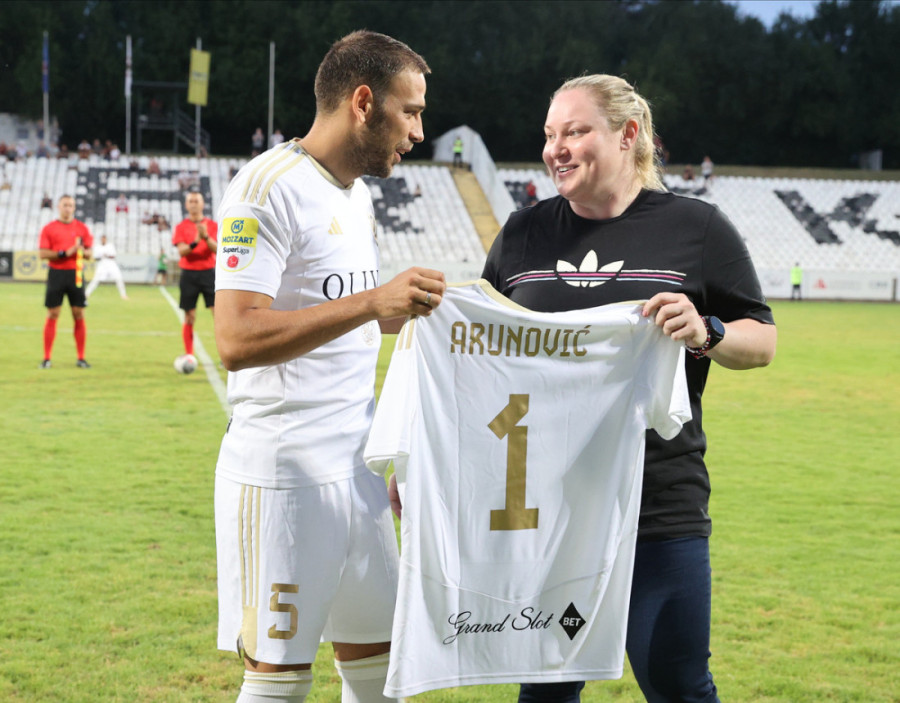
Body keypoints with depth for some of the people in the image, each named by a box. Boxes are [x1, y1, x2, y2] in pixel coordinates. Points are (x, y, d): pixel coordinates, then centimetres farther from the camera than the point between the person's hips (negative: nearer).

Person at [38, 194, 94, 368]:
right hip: (56, 274, -2)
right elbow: (43, 253, -5)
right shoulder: (49, 228, 3)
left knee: (79, 315, 1)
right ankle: (47, 358, 4)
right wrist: (64, 253, -16)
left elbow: (89, 253, 9)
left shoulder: (82, 227, 9)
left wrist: (82, 251, -14)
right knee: (52, 315, -1)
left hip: (75, 274, 2)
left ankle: (81, 358, 7)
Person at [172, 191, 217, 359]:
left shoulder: (212, 225, 7)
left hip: (208, 272, 0)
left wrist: (206, 237, -21)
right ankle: (189, 356, 12)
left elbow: (217, 249, -4)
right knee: (189, 316, 3)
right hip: (189, 274, 0)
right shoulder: (181, 227, 5)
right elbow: (182, 250, -7)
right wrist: (195, 243, -24)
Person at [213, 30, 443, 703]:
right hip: (283, 475, -8)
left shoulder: (359, 194, 15)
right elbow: (238, 339, -23)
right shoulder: (269, 187, -12)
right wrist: (373, 302, -29)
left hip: (358, 470, 8)